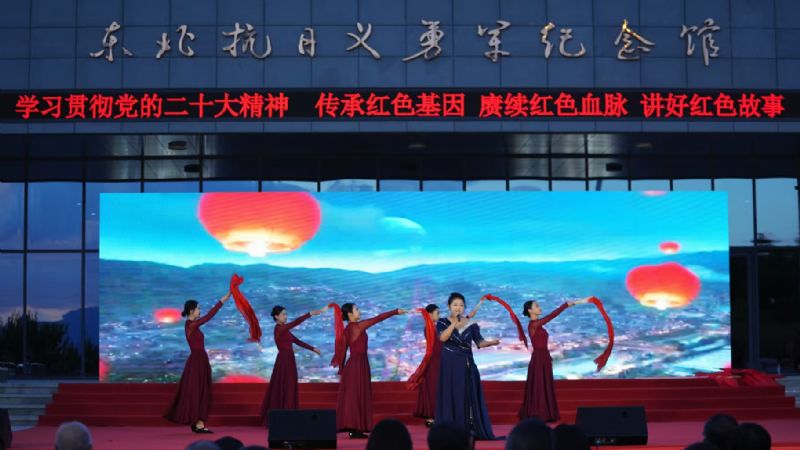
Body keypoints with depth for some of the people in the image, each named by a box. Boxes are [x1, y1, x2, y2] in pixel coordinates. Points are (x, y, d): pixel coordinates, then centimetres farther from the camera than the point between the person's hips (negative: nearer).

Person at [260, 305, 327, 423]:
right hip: (284, 361, -9)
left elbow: (297, 341, 19)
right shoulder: (279, 328, -14)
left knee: (288, 389, 11)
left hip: (288, 361, 9)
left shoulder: (285, 329, 15)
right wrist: (310, 314, -30)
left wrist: (313, 349, 18)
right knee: (282, 389, -6)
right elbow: (295, 322, -26)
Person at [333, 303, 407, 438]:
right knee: (356, 396, -6)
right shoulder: (358, 326, -13)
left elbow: (342, 350, 12)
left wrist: (341, 370, 16)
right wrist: (396, 311, -5)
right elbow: (378, 318, -11)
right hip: (358, 364, -8)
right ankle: (355, 430, -5)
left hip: (354, 364, 8)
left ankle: (354, 429, 10)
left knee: (354, 396, 9)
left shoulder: (347, 330, 11)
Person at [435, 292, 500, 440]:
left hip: (466, 365, 2)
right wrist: (455, 323, -21)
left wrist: (491, 342, -26)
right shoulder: (443, 322, 1)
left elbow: (479, 342, -6)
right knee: (451, 396, -4)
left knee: (469, 397, -1)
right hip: (450, 365, -2)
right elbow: (442, 337, -17)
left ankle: (469, 431, 1)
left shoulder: (471, 324, 5)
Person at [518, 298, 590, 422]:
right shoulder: (533, 324, -16)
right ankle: (535, 418, -1)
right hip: (538, 360, -9)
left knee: (545, 388, 11)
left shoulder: (537, 325, 12)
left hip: (544, 359, 9)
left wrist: (549, 358, 19)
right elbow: (552, 315, -22)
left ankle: (543, 416, 15)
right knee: (538, 389, -5)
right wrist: (568, 304, -21)